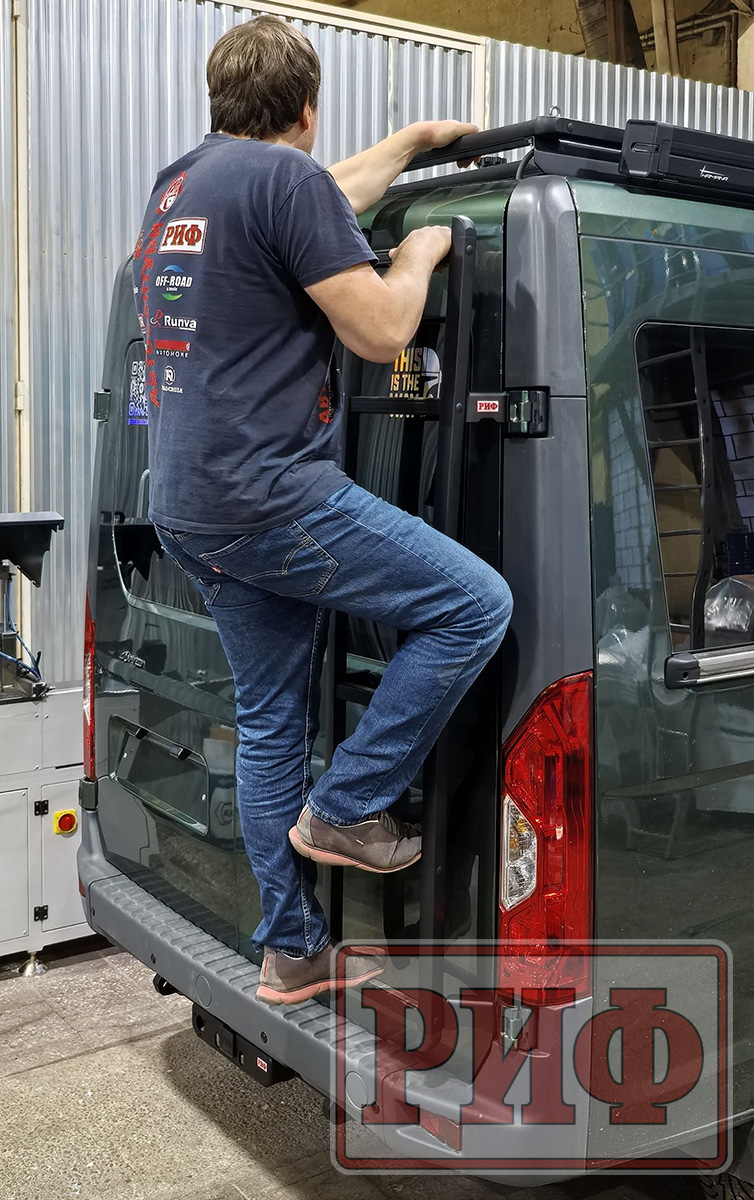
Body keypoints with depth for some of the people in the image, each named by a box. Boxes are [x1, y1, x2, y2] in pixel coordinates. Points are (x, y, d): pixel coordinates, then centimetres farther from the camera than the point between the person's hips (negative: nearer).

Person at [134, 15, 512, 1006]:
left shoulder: (177, 184, 20)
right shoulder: (281, 175, -10)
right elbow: (381, 333, -12)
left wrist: (417, 137, 47)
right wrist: (418, 255, 9)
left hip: (190, 512, 10)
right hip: (271, 492, -10)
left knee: (270, 722, 14)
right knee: (476, 604, -3)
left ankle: (292, 952, 22)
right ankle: (345, 808, 3)